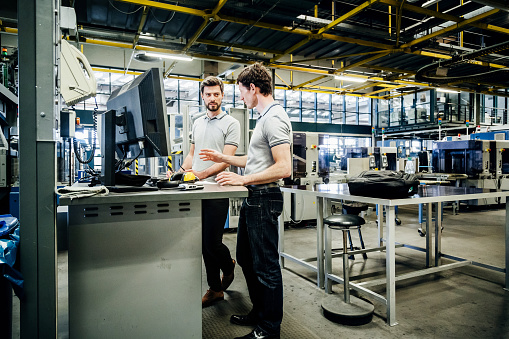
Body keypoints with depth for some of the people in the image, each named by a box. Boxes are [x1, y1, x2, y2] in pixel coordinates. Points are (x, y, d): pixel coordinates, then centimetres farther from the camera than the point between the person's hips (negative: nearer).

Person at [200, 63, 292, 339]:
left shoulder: (274, 118, -16)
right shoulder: (265, 117, 17)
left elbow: (283, 167, -24)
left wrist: (244, 179, -21)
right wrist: (223, 158, 24)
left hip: (264, 199, -11)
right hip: (253, 199, 11)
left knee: (266, 265, 1)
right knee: (246, 258, 20)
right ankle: (258, 313, 36)